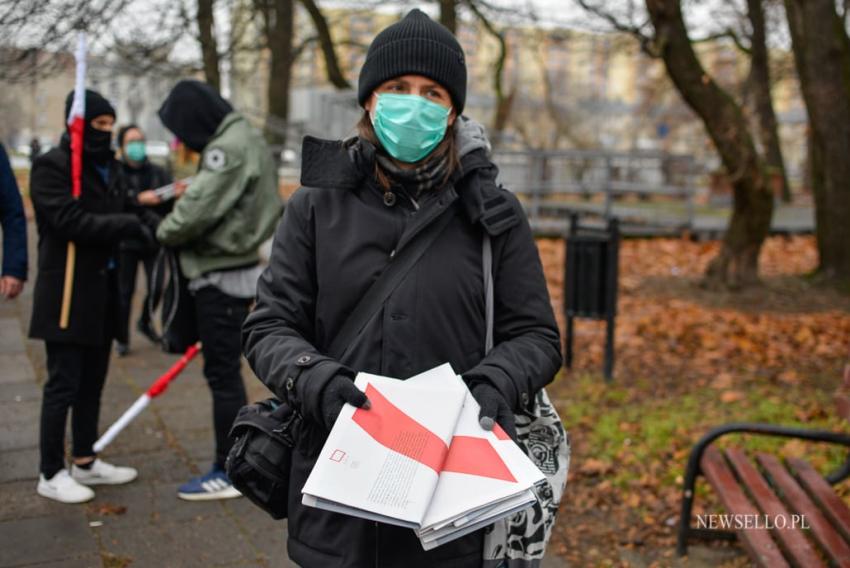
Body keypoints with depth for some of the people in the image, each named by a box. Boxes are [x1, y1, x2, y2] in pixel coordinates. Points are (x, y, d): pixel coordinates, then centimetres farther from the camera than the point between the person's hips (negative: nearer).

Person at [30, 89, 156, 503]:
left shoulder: (106, 165, 13)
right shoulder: (51, 166, -10)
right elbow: (70, 221, -21)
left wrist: (142, 220, -5)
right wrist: (130, 224, -24)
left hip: (102, 289, 8)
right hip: (67, 292, -7)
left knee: (93, 381, 14)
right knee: (63, 384, -1)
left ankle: (85, 461, 27)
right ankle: (51, 474, 11)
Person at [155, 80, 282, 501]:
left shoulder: (229, 146, -17)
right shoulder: (246, 140, 14)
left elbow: (198, 208, -24)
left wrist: (164, 233, -6)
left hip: (222, 276, -10)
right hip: (235, 268, 10)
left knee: (222, 373, -2)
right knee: (226, 371, 17)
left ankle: (229, 472, 8)